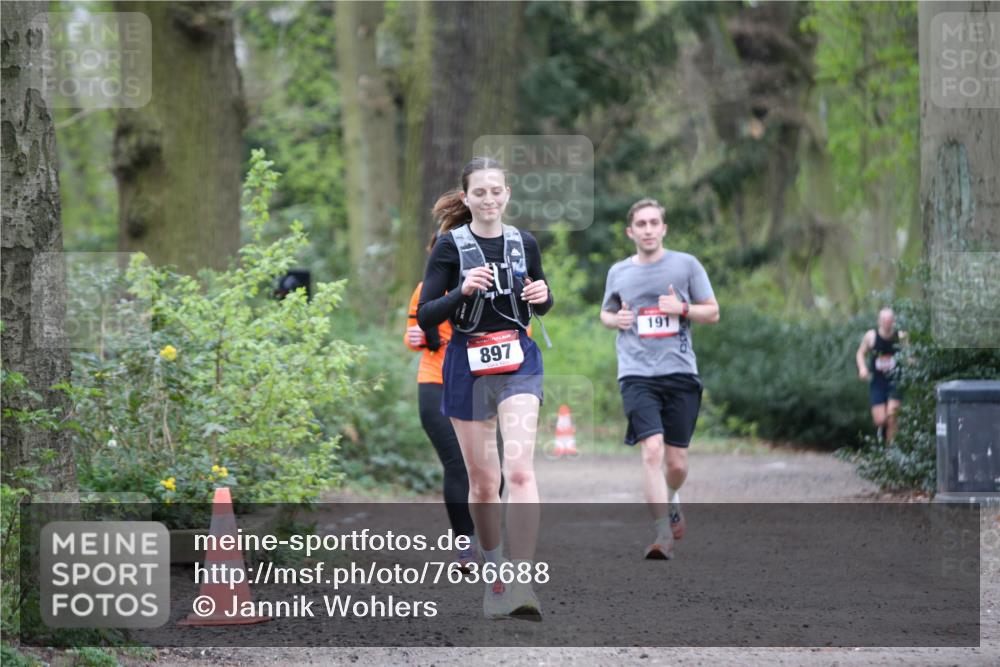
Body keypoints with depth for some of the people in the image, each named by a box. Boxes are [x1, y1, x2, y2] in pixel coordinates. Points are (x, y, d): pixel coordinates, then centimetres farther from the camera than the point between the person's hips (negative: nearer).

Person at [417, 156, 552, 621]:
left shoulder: (524, 244, 4)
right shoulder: (450, 246, -4)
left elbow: (541, 308, 18)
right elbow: (424, 317, -8)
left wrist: (541, 296, -5)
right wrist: (463, 290, -23)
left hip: (518, 361, 1)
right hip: (468, 365, -1)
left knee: (520, 470, -16)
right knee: (482, 480, 7)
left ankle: (522, 583, -22)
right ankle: (494, 575, 26)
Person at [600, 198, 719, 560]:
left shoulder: (686, 264, 6)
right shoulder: (618, 272, 11)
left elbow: (713, 312, 9)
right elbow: (605, 313, 26)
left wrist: (682, 308, -10)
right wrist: (616, 319, 3)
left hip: (680, 372, 0)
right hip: (637, 374, 0)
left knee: (677, 462, 3)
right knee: (652, 449, -19)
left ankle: (670, 499, 38)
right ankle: (662, 534, -20)